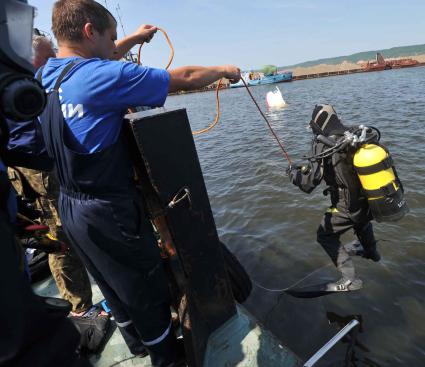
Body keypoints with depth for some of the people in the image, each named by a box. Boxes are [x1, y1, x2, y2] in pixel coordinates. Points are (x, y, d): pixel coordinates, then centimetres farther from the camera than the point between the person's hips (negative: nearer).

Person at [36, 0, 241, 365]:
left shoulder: (45, 76, 4)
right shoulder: (103, 76, -21)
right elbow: (183, 78, -16)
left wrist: (132, 40, 31)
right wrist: (225, 70, 2)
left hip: (70, 207, 9)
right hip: (110, 211, -9)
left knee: (113, 284, 26)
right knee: (148, 289, 13)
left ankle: (136, 336, 51)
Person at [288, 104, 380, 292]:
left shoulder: (323, 144, -21)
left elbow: (310, 182, -24)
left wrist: (294, 172, -4)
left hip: (348, 206, -7)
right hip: (370, 200, 7)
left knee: (325, 237, 11)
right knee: (362, 222, 37)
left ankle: (350, 279, 10)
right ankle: (371, 252, 60)